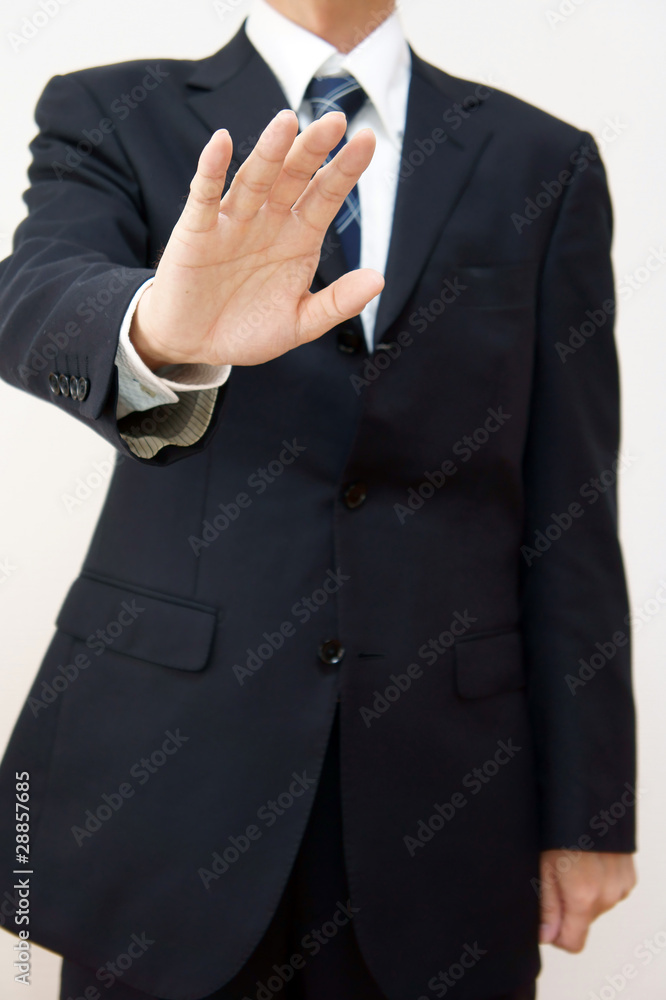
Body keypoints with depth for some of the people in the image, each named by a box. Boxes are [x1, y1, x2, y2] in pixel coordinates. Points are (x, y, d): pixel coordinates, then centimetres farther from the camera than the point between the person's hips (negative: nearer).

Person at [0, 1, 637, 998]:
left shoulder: (543, 165, 5)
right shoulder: (112, 118, 3)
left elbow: (569, 509, 3)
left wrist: (586, 810, 1)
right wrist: (159, 331, -42)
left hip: (439, 786, 1)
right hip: (165, 758, 0)